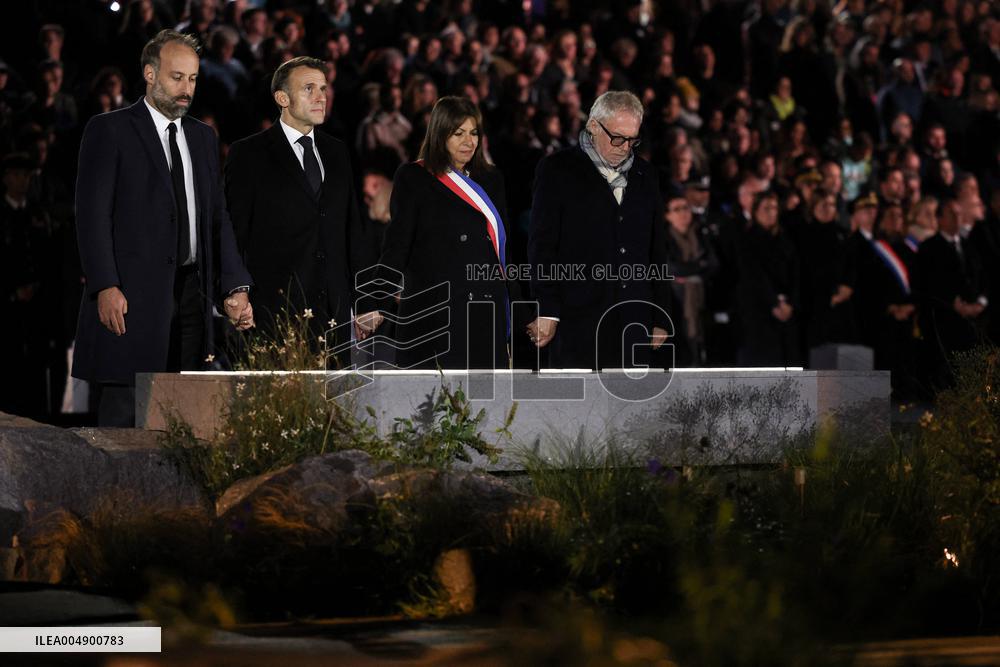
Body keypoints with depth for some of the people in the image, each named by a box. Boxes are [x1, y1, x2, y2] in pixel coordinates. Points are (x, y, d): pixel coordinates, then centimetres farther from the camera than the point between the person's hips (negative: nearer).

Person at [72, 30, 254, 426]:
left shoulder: (203, 137, 19)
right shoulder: (109, 131, 0)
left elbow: (217, 216, 18)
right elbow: (92, 214, -6)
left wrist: (235, 287, 7)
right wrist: (105, 287, -15)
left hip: (191, 294, 6)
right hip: (132, 296, -6)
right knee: (125, 406, -8)